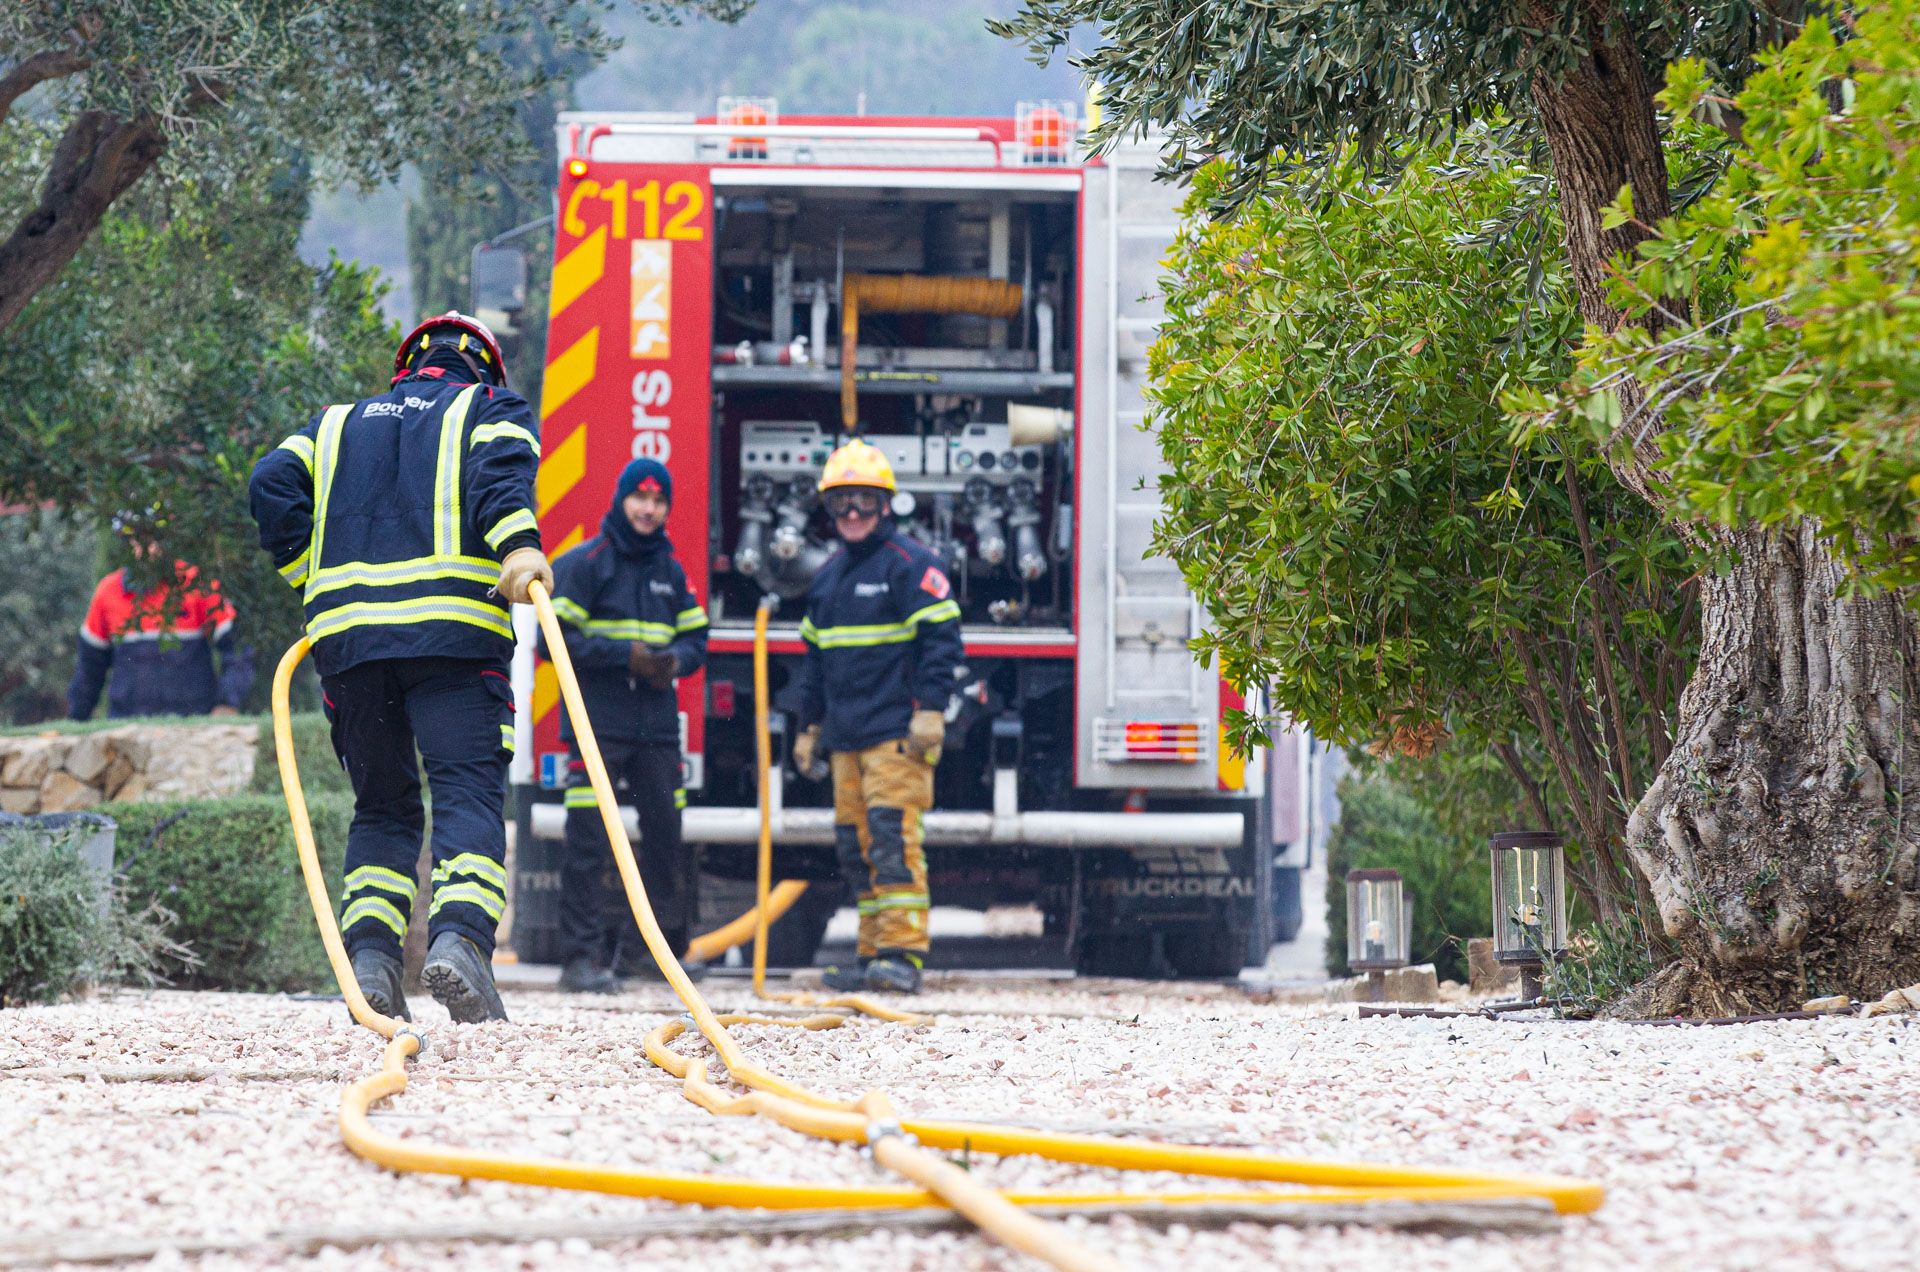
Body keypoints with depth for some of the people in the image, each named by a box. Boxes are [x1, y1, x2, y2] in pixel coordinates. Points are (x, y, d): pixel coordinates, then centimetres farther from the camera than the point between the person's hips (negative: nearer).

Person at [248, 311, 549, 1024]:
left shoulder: (337, 424, 30)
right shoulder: (491, 409, 20)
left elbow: (274, 486, 11)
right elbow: (501, 465, -4)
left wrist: (319, 581, 13)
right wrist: (518, 544, -19)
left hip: (345, 633, 3)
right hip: (454, 626, -3)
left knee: (382, 806, 13)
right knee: (468, 793, -9)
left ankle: (369, 957, -3)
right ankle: (458, 939, -32)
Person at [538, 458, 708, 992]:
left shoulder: (670, 570, 15)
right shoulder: (584, 564, -2)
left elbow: (695, 639, 18)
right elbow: (555, 639, -9)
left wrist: (675, 660, -6)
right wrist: (626, 654, -17)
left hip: (657, 727, 6)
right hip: (597, 727, -6)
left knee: (665, 838, 7)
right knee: (589, 843, -8)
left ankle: (648, 946, 20)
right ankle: (583, 957, -6)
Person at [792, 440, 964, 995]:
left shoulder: (910, 564, -5)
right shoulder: (829, 575, 19)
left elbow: (941, 637, -9)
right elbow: (815, 655, 27)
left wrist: (931, 709, -15)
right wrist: (810, 724, 27)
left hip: (897, 734, -8)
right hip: (846, 737, 8)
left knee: (892, 837, -14)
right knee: (854, 845, 6)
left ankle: (903, 954, -17)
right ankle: (875, 954, 10)